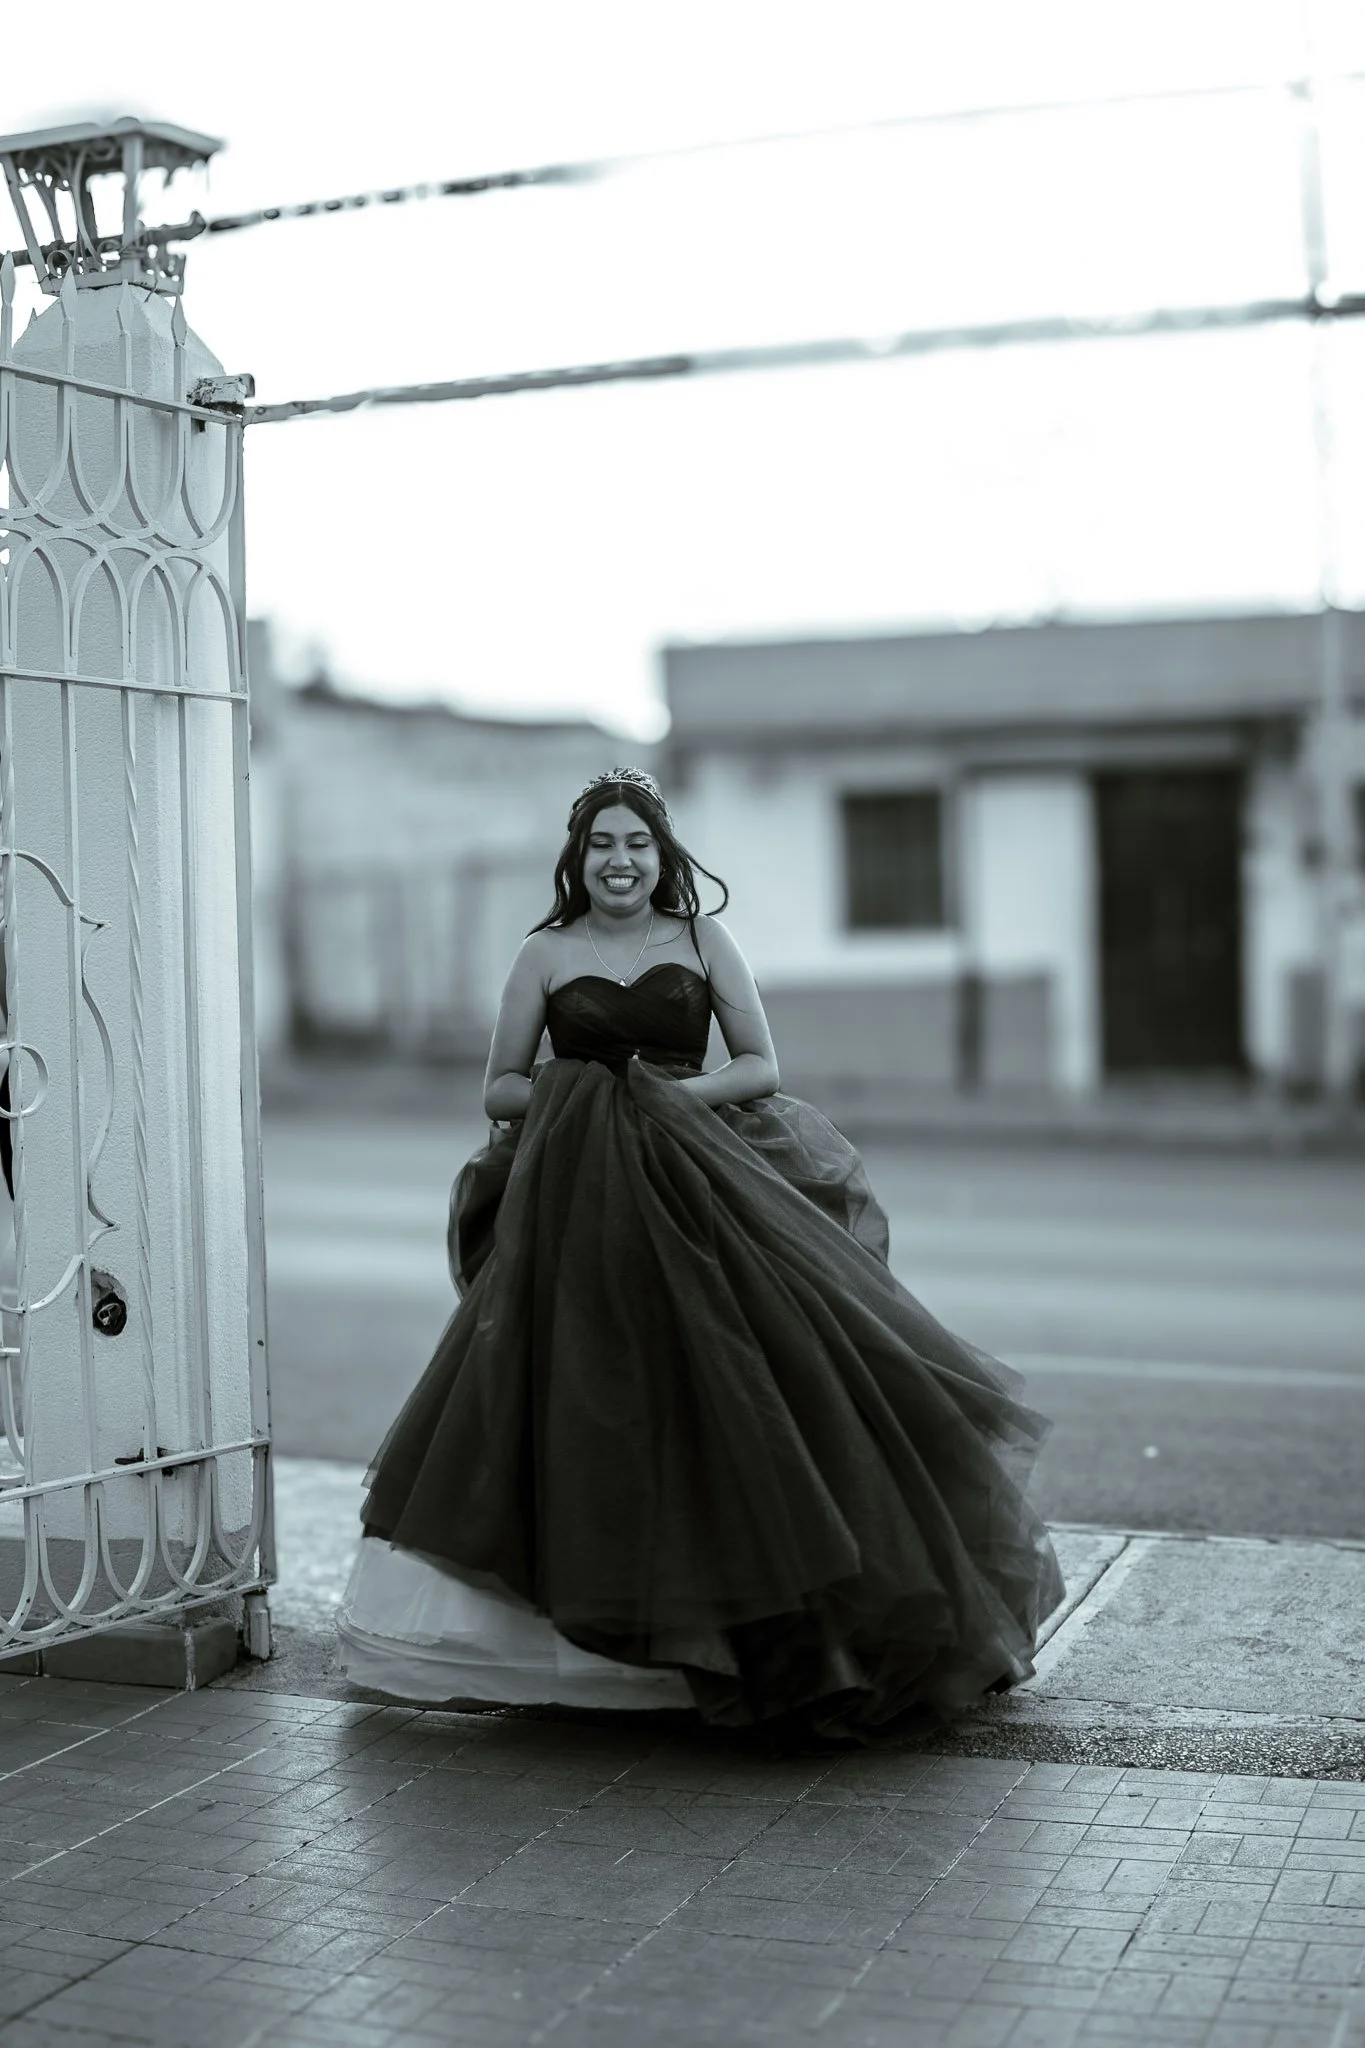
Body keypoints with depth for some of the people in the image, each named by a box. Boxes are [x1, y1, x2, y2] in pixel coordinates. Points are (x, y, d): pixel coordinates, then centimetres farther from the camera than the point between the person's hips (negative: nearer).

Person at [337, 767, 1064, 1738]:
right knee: (578, 1404, -5)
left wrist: (680, 1091, -11)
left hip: (699, 1193, 0)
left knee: (731, 1393, -10)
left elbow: (761, 1064, 6)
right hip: (577, 1210, 0)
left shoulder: (703, 941, 7)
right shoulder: (545, 955, 7)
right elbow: (500, 1087, 9)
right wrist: (576, 1094, -9)